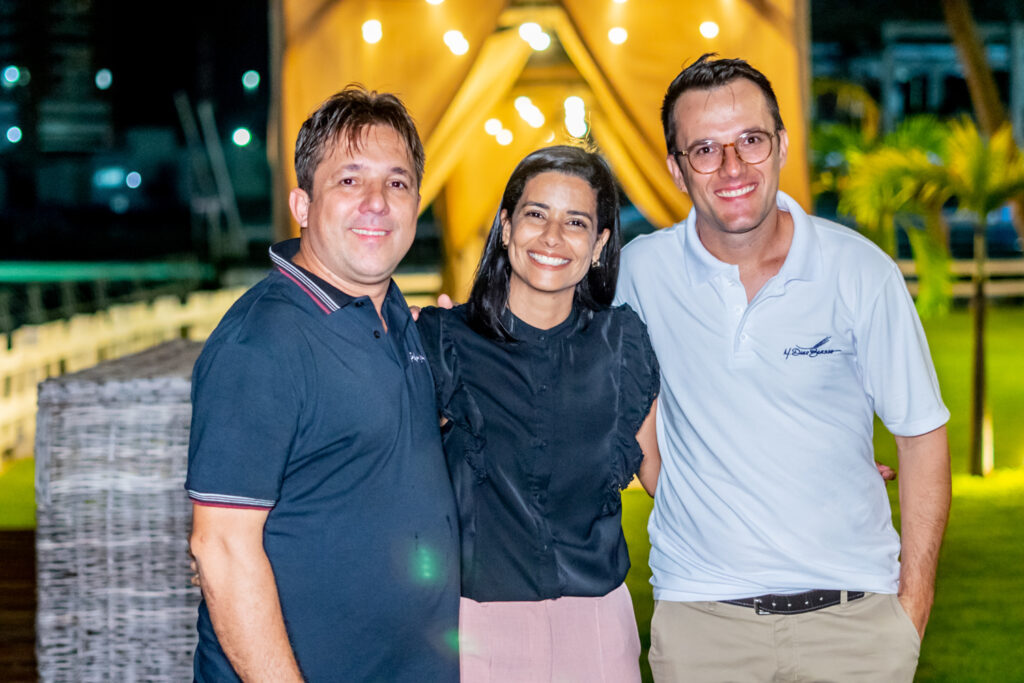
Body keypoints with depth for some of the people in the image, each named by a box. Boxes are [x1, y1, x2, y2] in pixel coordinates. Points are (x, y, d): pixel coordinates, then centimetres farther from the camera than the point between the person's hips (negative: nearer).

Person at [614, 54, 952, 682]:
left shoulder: (860, 271, -5)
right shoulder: (640, 272, -3)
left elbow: (922, 436, 0)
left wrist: (914, 606, -3)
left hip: (853, 610, 0)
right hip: (699, 615, 1)